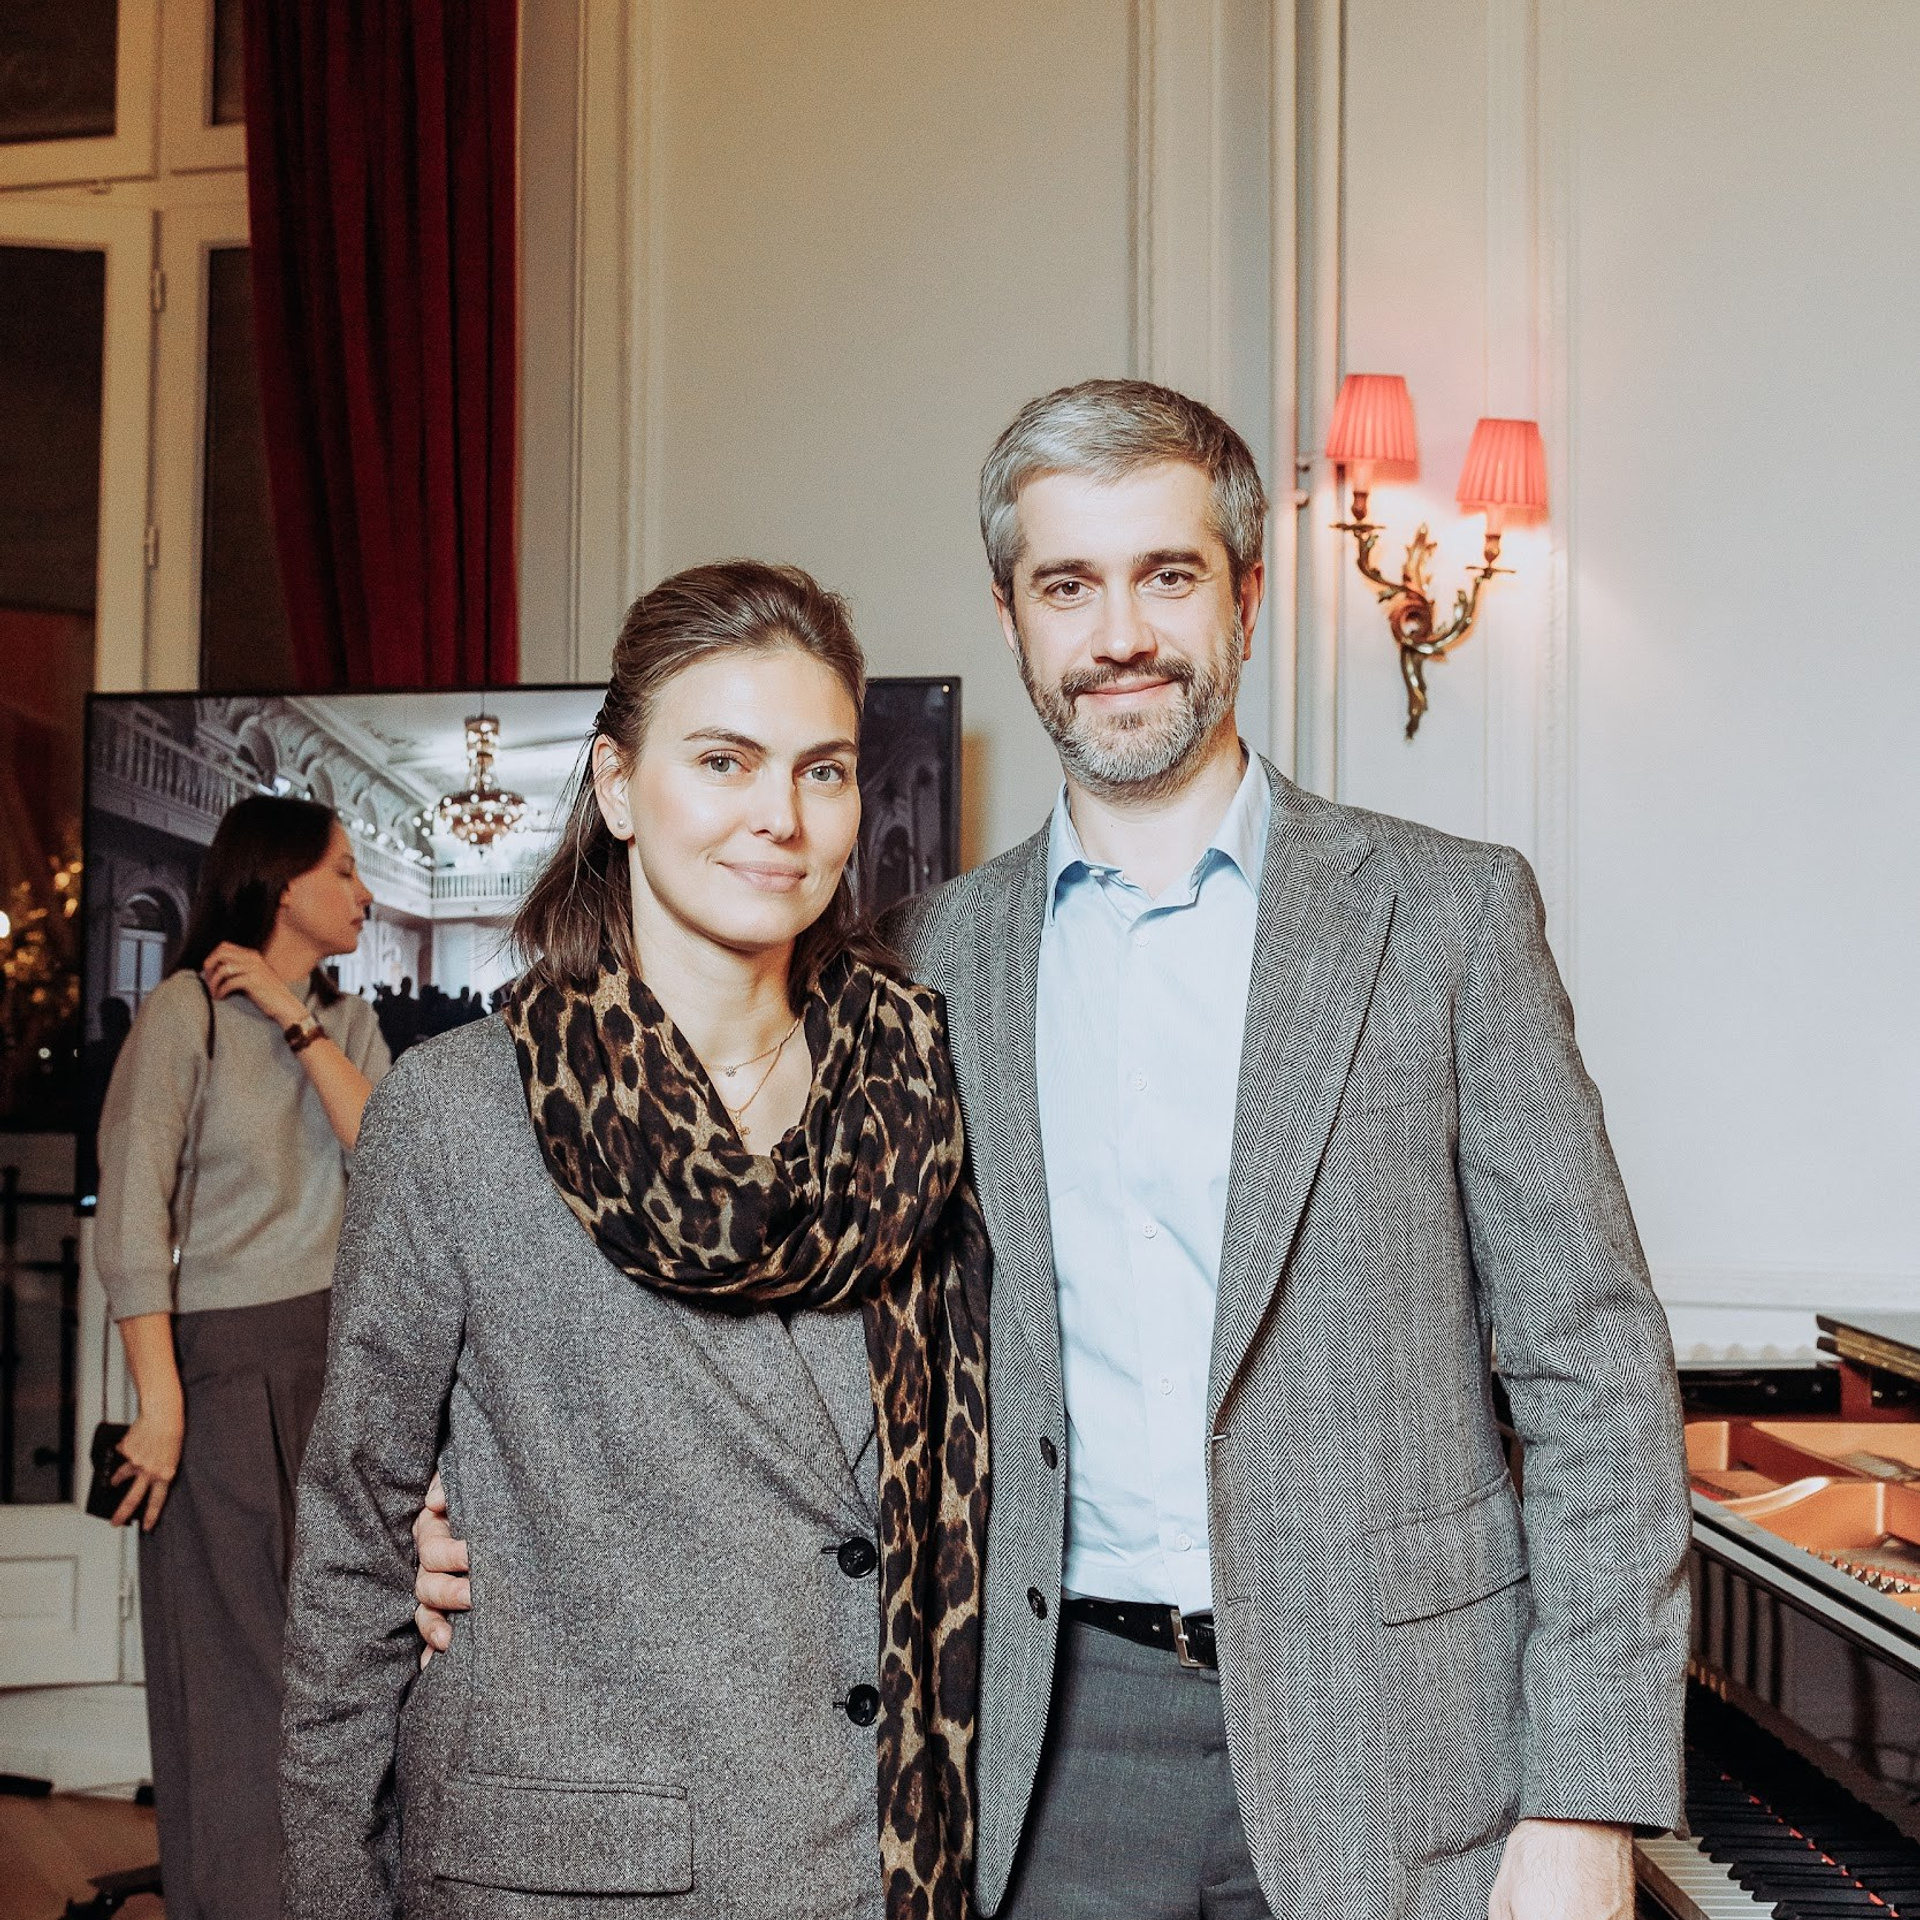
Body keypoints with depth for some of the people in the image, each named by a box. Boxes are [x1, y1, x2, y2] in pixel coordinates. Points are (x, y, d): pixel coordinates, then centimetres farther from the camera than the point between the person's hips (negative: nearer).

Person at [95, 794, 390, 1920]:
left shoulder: (346, 1022, 12)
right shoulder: (187, 1011, -7)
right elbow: (131, 1218, -12)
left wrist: (298, 1022, -9)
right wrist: (160, 1401, -16)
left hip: (340, 1352, 6)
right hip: (226, 1362, -5)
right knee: (232, 1654, 1)